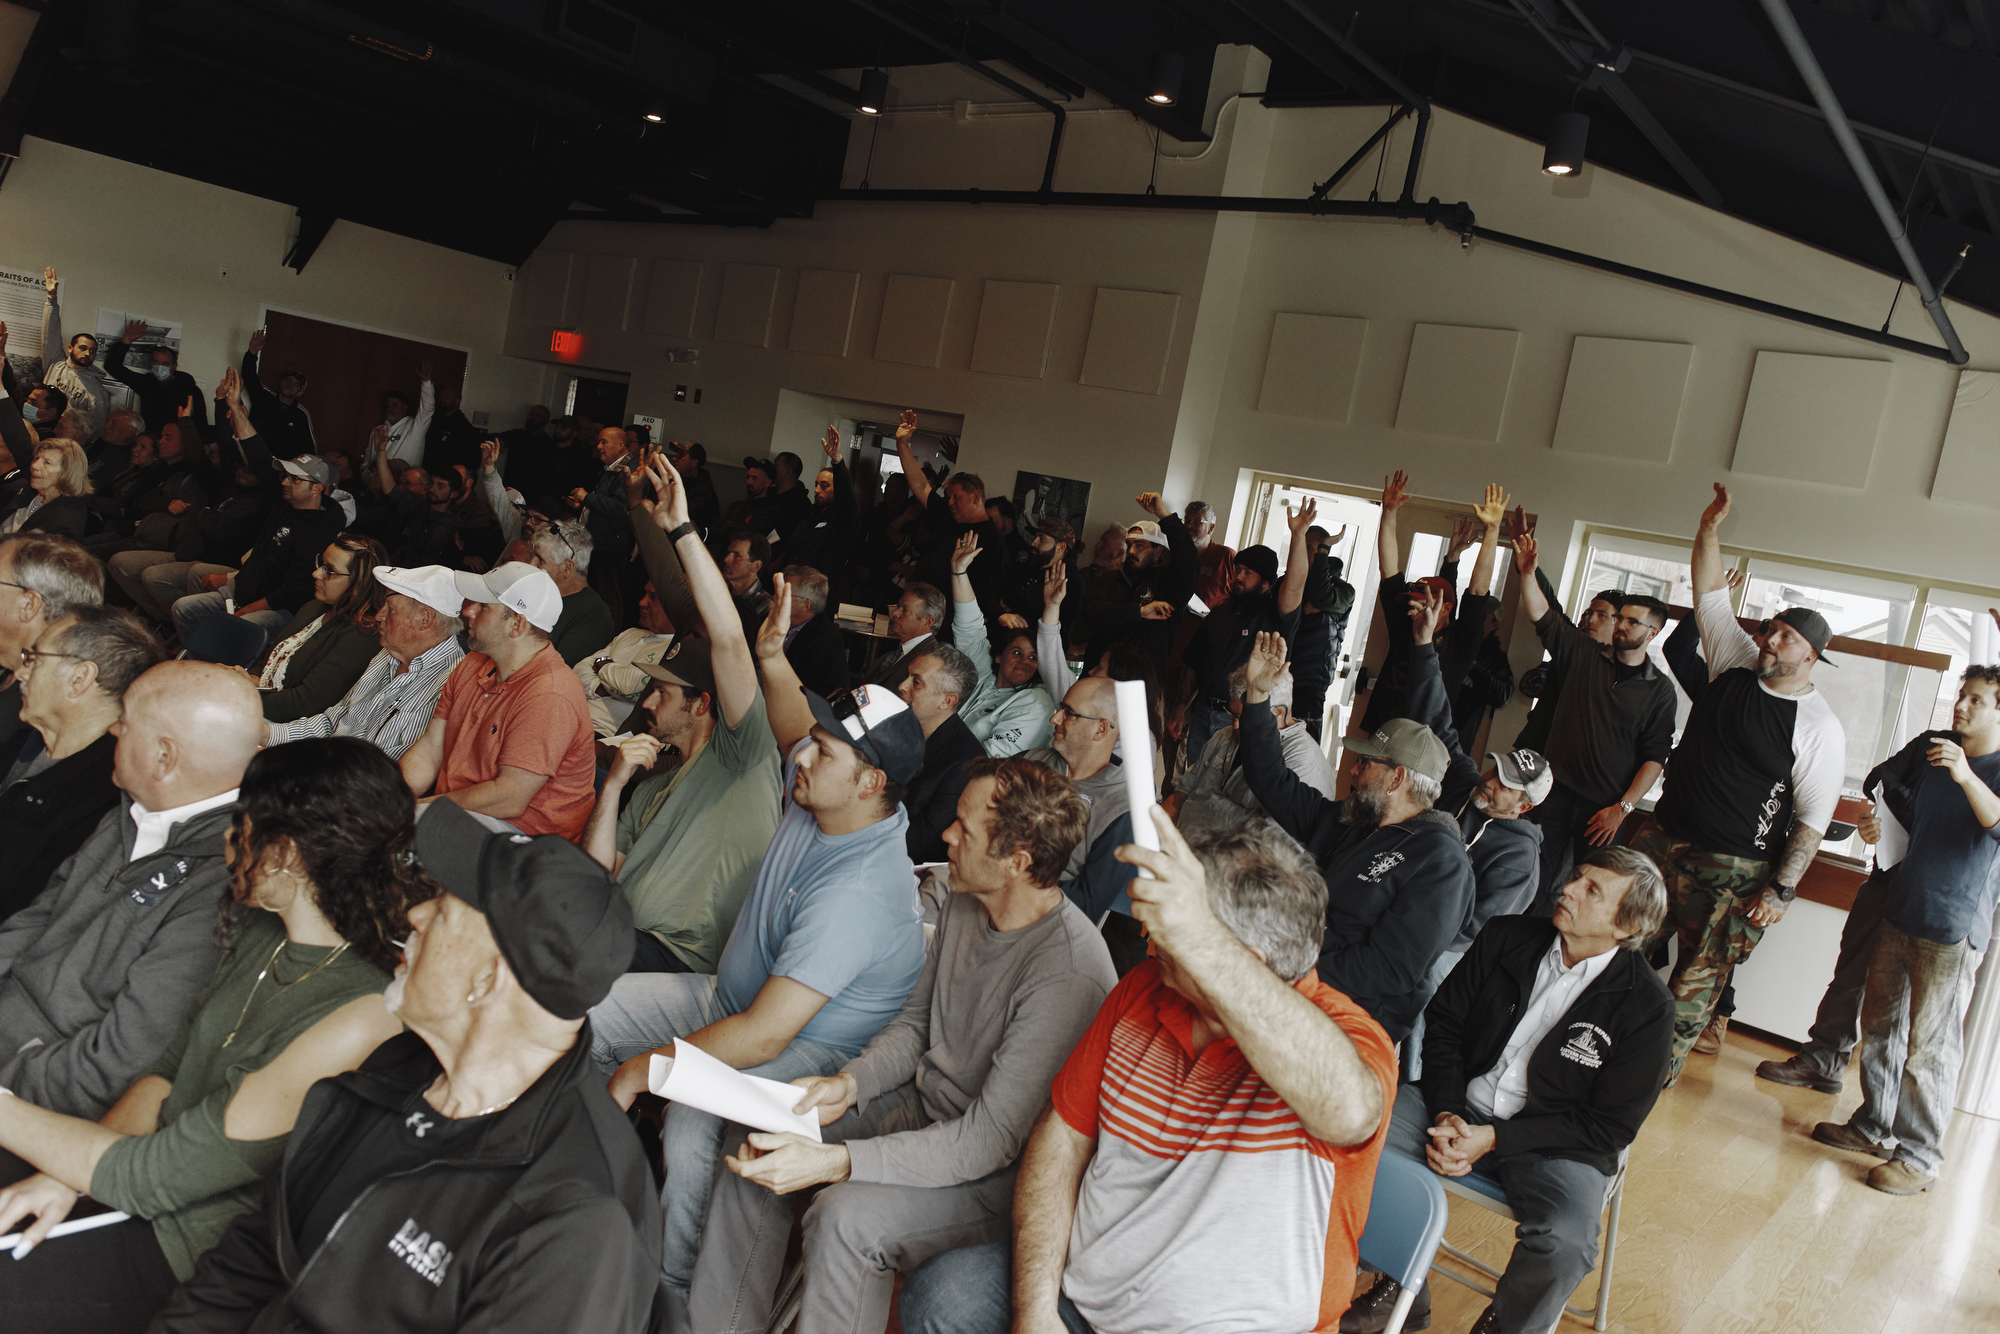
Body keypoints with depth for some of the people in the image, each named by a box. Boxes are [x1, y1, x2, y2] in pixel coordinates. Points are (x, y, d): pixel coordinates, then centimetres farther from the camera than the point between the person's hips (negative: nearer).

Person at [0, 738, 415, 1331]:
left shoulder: (354, 1027, -31)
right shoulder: (262, 932, -3)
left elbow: (150, 1177, -23)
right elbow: (170, 1068, 9)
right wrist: (66, 1175, -5)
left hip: (187, 1249, -8)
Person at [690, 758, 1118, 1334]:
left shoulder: (1068, 974, -29)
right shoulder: (963, 904, -2)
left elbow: (991, 1140, -29)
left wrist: (833, 1162, -32)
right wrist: (849, 1084, -7)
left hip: (1003, 1169, -8)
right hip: (923, 1104, 8)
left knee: (847, 1216, -29)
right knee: (761, 1150, -2)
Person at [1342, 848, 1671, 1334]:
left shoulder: (1646, 1007, -9)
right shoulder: (1505, 939, 1)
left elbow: (1611, 1126, -9)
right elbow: (1443, 1021, 6)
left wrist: (1494, 1139, -17)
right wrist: (1447, 1115, -11)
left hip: (1557, 1144, -3)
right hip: (1462, 1109, 3)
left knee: (1565, 1240, -34)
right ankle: (1403, 1292, 3)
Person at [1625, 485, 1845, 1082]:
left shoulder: (1820, 726, -10)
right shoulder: (1736, 661, 4)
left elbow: (1813, 819, -10)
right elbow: (1710, 591, 7)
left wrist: (1780, 890, -15)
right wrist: (1710, 527, -4)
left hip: (1736, 869, -4)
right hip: (1664, 834, 5)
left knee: (1699, 976, 3)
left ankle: (1661, 1067, 16)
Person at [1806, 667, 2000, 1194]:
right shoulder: (1931, 746, 10)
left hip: (1952, 931, -7)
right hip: (1900, 914, 7)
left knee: (1929, 1047, -3)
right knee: (1879, 1023, 15)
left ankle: (1920, 1156, 8)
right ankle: (1875, 1127, 30)